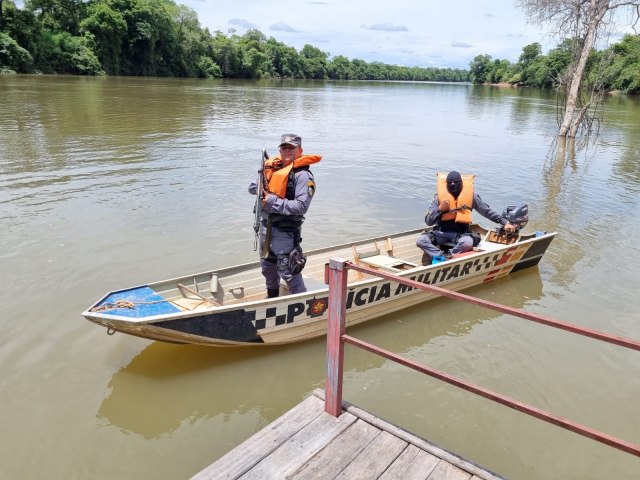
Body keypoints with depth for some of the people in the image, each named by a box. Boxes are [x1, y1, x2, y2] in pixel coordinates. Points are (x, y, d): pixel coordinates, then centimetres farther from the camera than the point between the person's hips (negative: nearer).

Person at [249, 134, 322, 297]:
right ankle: (272, 297, 47)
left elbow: (301, 206, -25)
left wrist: (273, 201, -22)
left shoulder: (302, 175, -16)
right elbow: (252, 187, 13)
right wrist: (260, 189, -10)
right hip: (266, 226, 8)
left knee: (288, 272, -2)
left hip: (286, 230, -8)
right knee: (267, 266, 24)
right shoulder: (272, 168, 5)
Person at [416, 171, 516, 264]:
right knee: (421, 240, -26)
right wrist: (439, 209, -20)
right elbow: (428, 222, -6)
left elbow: (488, 212, 9)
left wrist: (505, 222, 7)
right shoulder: (439, 196, -5)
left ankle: (434, 255, -25)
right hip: (441, 232, 0)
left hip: (460, 233, 0)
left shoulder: (470, 195, -3)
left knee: (468, 242, -36)